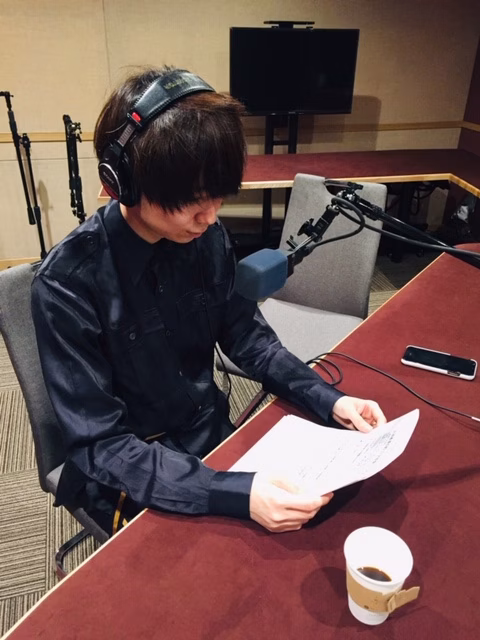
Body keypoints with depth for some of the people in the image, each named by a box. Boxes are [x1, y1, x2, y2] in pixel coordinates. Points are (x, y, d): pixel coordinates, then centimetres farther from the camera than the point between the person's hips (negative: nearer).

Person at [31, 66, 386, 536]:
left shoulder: (207, 237, -10)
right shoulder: (67, 283, -26)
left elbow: (247, 337, 2)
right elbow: (101, 445, -24)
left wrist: (328, 400, -12)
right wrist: (235, 494, -35)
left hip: (211, 435, 5)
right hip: (131, 476, -4)